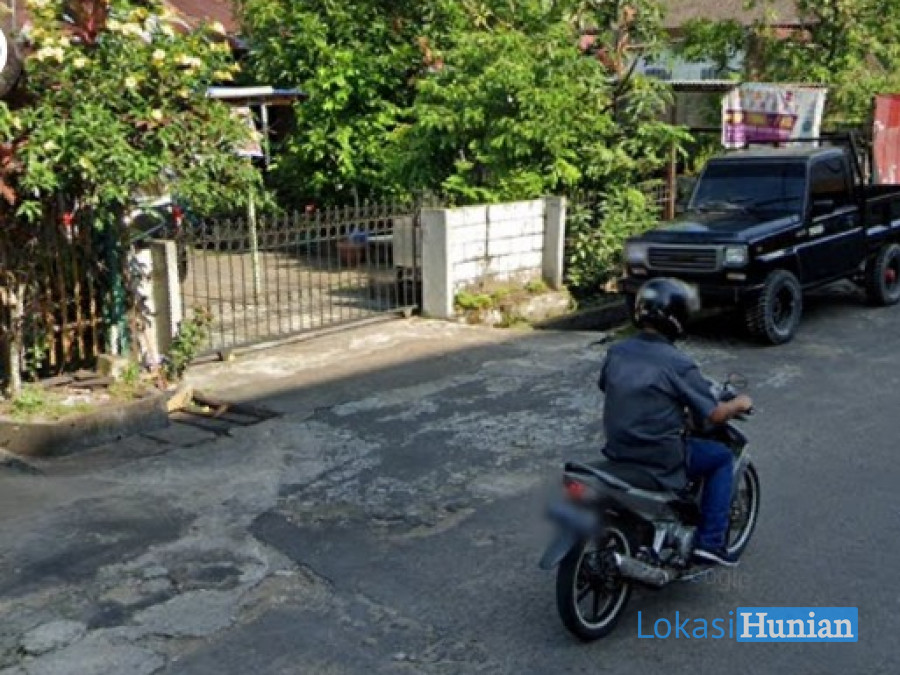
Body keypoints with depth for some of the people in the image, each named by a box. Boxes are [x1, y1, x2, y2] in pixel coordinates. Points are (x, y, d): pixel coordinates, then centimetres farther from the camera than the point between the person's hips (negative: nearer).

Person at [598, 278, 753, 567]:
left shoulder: (616, 352, 0)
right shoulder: (678, 364, -17)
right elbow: (714, 415, -13)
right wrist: (739, 404, 8)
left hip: (616, 450, 7)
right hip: (660, 459, -7)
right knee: (723, 457, 15)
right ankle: (710, 541, 11)